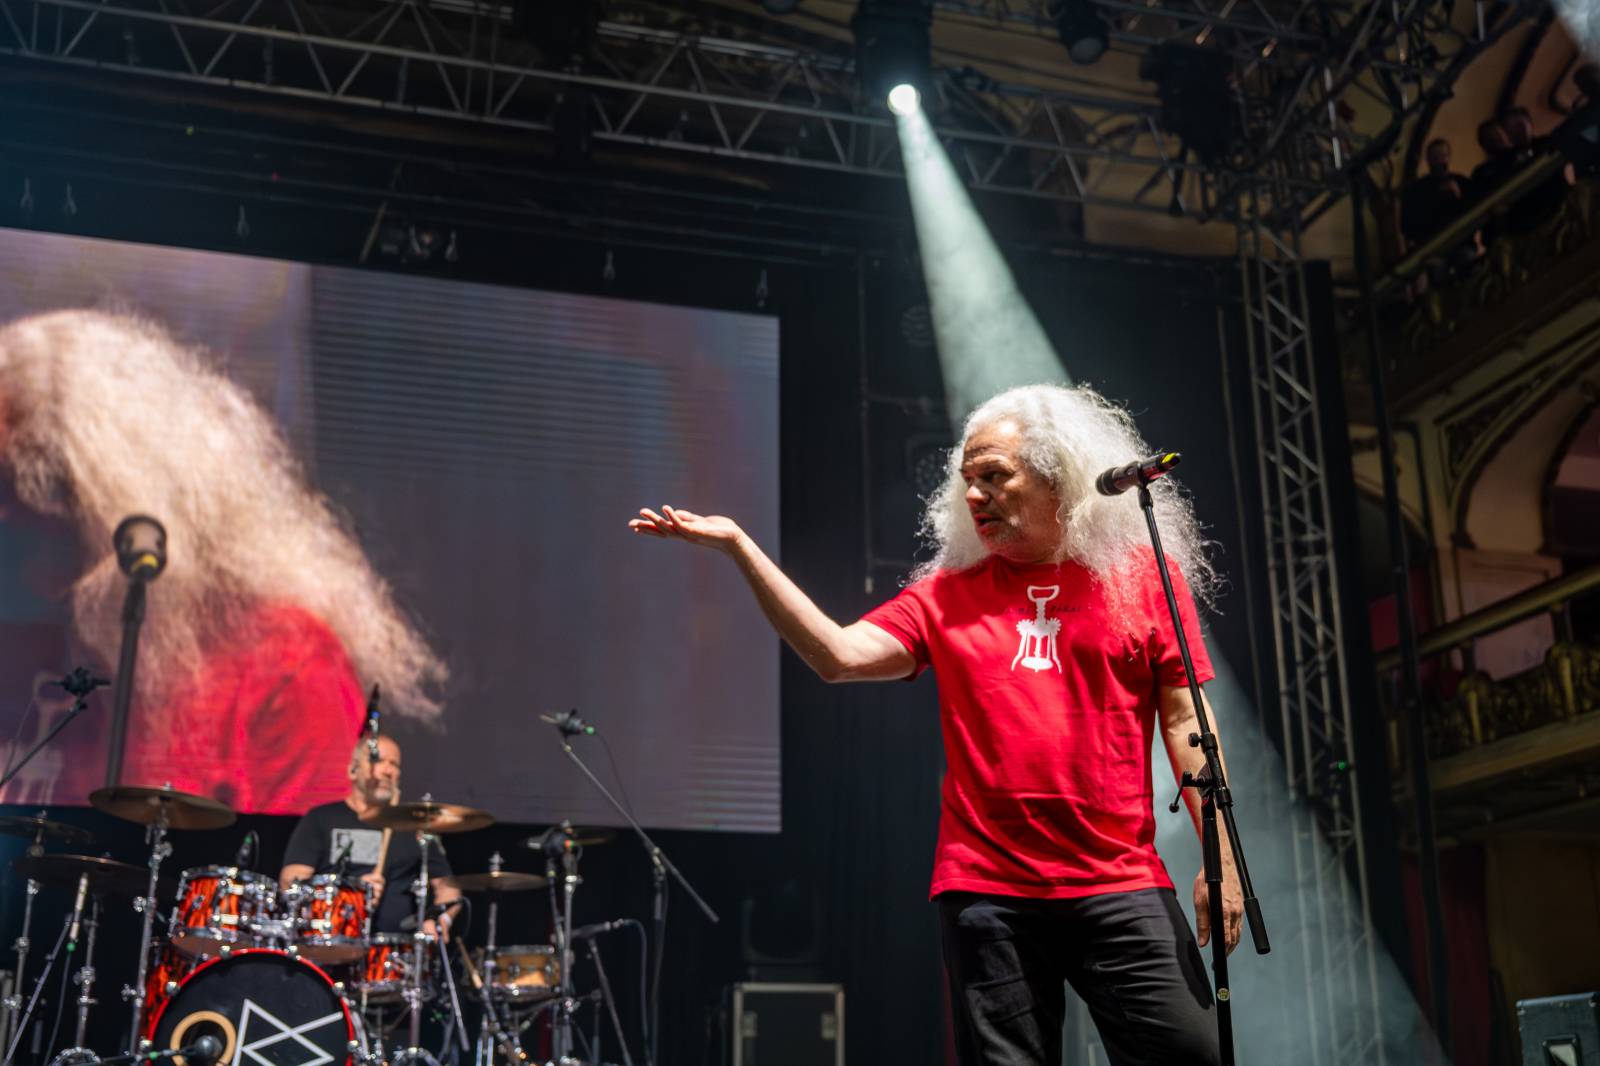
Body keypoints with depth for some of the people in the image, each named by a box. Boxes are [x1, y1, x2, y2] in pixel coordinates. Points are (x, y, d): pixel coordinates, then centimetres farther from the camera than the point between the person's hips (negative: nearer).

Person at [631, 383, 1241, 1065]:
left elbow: (1185, 720, 5)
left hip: (1119, 886, -1)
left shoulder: (1143, 573, 7)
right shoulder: (949, 594, 10)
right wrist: (739, 548, -7)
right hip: (985, 890, 2)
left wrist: (1221, 856, -2)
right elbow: (838, 655, -3)